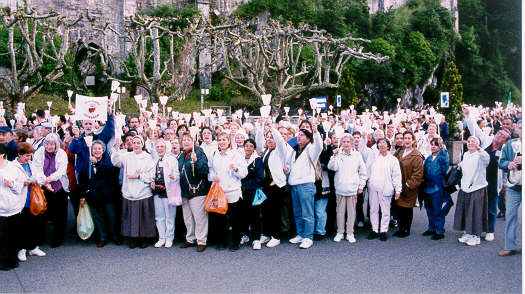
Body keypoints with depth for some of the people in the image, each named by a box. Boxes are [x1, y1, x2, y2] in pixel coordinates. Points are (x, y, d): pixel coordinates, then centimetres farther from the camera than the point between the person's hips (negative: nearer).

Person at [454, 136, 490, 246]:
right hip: (465, 188, 7)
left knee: (476, 213, -1)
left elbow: (486, 158, -36)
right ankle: (467, 233, 23)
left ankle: (476, 236, 9)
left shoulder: (480, 155, -10)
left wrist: (478, 148, -47)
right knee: (465, 211, 11)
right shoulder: (465, 155, 12)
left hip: (477, 188, -6)